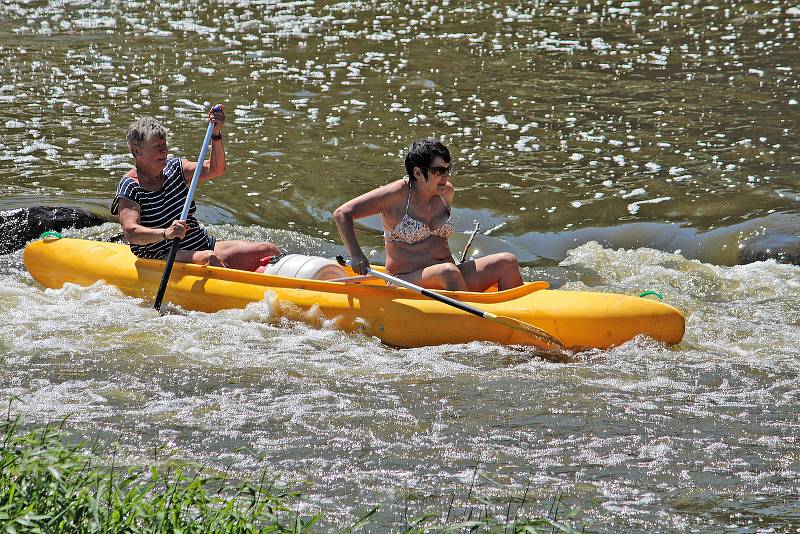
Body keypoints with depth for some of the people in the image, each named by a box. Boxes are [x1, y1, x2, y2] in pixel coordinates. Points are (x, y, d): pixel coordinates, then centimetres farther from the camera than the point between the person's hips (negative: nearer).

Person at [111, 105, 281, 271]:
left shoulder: (173, 168, 13)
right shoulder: (130, 187, -7)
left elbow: (214, 169, 3)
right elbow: (130, 233, -21)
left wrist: (216, 134, -13)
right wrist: (165, 233, -39)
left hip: (205, 245, 6)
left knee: (270, 251, -8)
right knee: (209, 259, -37)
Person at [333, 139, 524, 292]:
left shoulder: (446, 192, 10)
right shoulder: (396, 195, -9)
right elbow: (342, 214, -9)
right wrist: (356, 255, -20)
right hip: (407, 281, -7)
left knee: (508, 261, -11)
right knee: (448, 272, -38)